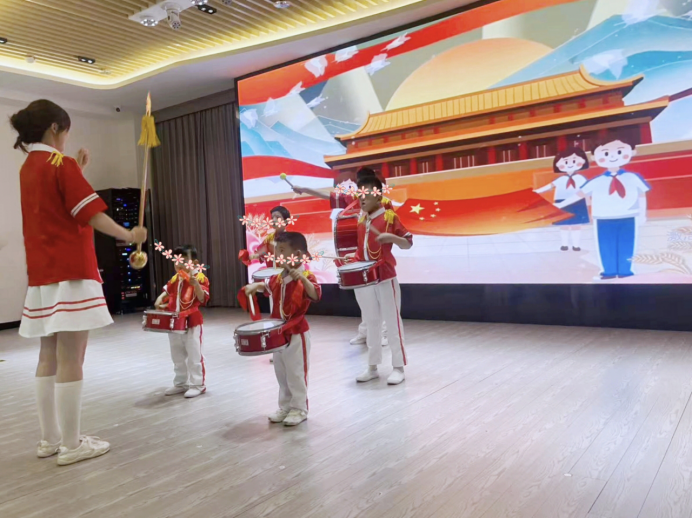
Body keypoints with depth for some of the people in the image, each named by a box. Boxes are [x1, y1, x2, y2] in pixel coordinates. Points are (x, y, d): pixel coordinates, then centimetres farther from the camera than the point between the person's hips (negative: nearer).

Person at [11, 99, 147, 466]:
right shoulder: (61, 163, -9)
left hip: (41, 274, 9)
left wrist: (77, 171, 23)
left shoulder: (28, 168, 16)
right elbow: (91, 215, -16)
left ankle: (50, 439, 20)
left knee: (49, 358, 12)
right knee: (70, 360, -6)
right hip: (70, 273, -9)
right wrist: (128, 235, -7)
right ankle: (71, 445, 0)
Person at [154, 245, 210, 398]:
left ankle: (198, 385, 11)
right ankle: (180, 383, 29)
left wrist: (195, 284, -35)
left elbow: (203, 299, -20)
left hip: (192, 323, -7)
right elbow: (167, 292, 24)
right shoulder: (174, 279, 9)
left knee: (194, 356, 0)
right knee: (177, 356, 17)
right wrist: (160, 300, 5)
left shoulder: (199, 278, -11)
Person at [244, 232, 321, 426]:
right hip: (278, 333, 8)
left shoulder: (306, 277, -18)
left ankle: (300, 409, 17)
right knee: (281, 373, 17)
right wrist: (254, 286, 3)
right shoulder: (278, 278, 5)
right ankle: (285, 407, 30)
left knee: (296, 373, 2)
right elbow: (266, 285, 24)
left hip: (297, 333, -8)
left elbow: (316, 296, -35)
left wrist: (301, 278, -48)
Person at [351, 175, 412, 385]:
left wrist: (392, 237, -25)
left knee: (392, 322, 2)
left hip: (386, 278, -6)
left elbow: (408, 243, -7)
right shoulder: (360, 221, 11)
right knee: (371, 323, 14)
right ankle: (372, 367, 24)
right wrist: (352, 260, 3)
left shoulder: (390, 216, -7)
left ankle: (398, 368, 12)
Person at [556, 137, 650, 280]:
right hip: (604, 220, 1)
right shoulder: (597, 181, -1)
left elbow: (642, 195, 9)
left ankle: (625, 271, 12)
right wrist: (561, 204, -3)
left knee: (626, 246, 3)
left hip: (627, 219, 0)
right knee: (607, 246, 4)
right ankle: (609, 272, 14)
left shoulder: (633, 178, 1)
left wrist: (642, 214, 7)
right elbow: (580, 194, 0)